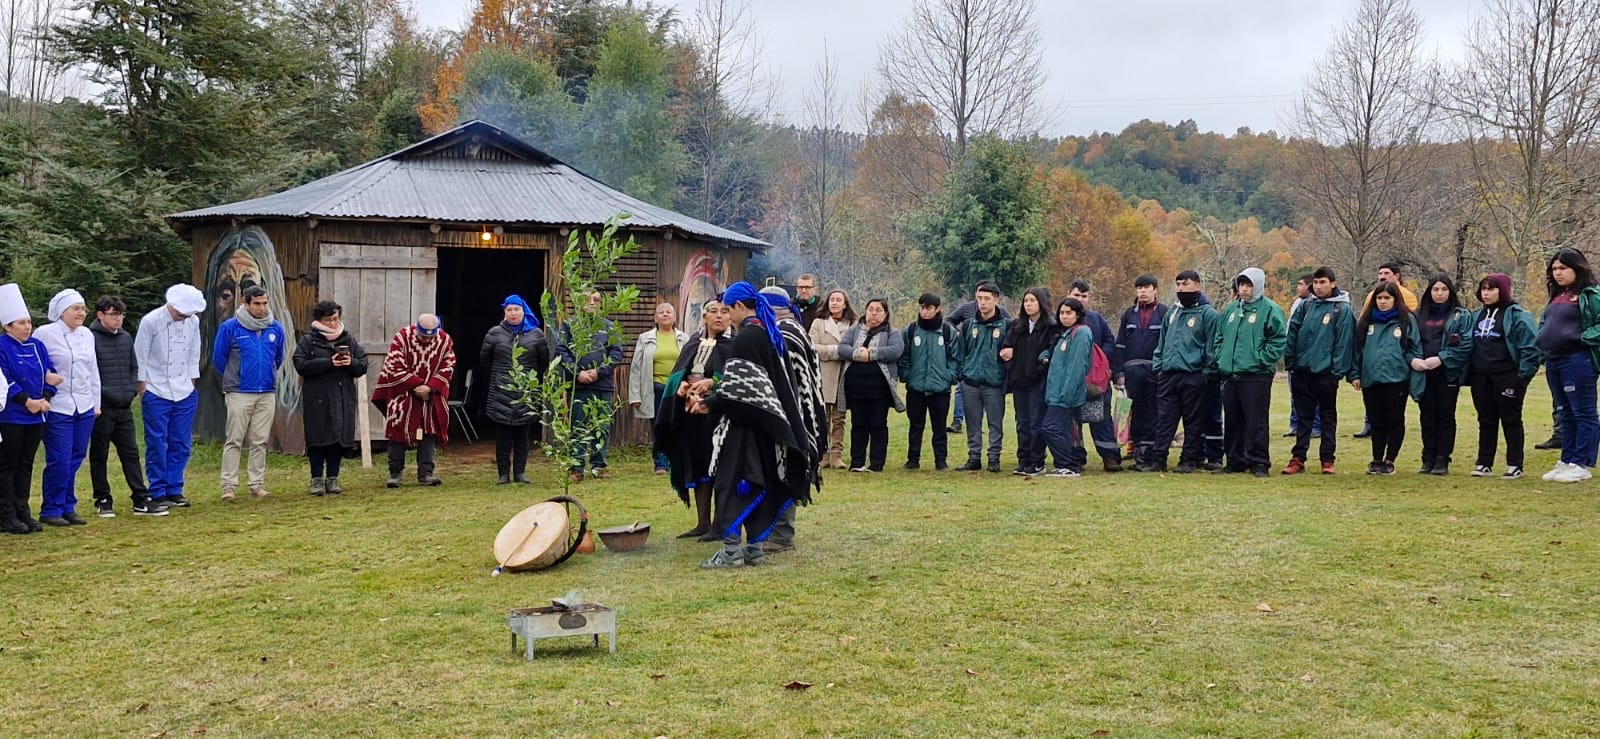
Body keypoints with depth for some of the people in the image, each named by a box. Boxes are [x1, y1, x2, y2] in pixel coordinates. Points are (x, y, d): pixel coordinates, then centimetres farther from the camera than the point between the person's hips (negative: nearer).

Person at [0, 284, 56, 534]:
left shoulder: (37, 346, 9)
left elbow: (50, 374, 9)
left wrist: (45, 398, -7)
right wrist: (27, 401, -19)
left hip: (36, 417, 6)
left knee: (25, 466, 11)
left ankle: (22, 512, 18)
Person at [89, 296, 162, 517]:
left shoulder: (126, 338, 12)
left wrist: (132, 389, 5)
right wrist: (100, 393, -16)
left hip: (124, 407, 6)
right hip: (101, 408, -6)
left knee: (131, 453, 6)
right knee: (99, 456, 6)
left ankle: (141, 500, 8)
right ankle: (103, 501, 14)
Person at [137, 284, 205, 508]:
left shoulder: (193, 322, 4)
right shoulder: (151, 321, -10)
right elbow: (140, 358, -5)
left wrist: (192, 385, 11)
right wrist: (142, 390, -5)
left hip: (185, 393, 5)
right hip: (157, 394, -4)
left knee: (181, 444, 6)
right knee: (157, 444, -1)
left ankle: (174, 490, 14)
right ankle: (157, 493, 5)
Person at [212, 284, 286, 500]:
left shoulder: (275, 328, 6)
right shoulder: (230, 328, -5)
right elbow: (218, 358, 5)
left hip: (267, 393, 3)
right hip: (239, 393, -3)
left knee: (260, 442, 8)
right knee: (234, 441, -2)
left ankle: (257, 484, 13)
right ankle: (229, 485, 2)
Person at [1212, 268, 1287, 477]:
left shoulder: (1270, 310, -5)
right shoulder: (1231, 309, 15)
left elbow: (1279, 339, -10)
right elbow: (1219, 337, 22)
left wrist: (1262, 360, -14)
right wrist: (1220, 358, 9)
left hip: (1256, 375, -7)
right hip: (1230, 374, 7)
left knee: (1256, 422, -5)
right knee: (1233, 422, 11)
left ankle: (1259, 462, 1)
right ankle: (1235, 461, 19)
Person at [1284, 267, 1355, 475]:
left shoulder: (1343, 309, -4)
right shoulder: (1305, 306, 8)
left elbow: (1344, 342, -9)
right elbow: (1292, 335, 8)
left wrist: (1338, 370, -13)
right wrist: (1290, 362, 1)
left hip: (1326, 372, -4)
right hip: (1302, 370, 4)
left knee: (1328, 416, 6)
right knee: (1303, 417, 9)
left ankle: (1327, 460, 11)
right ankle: (1298, 458, 12)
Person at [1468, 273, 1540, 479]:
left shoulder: (1517, 315, -6)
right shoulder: (1477, 315, 16)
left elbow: (1529, 346, -11)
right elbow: (1470, 344, 20)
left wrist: (1524, 374, -17)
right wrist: (1468, 372, 11)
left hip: (1507, 376, -6)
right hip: (1480, 376, 6)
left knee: (1511, 419, 1)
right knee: (1486, 420, 9)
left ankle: (1515, 465, 6)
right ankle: (1484, 463, 14)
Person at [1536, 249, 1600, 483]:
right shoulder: (1557, 296, 17)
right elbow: (1544, 323, 27)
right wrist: (1542, 345, 12)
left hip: (1577, 362, -9)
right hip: (1553, 362, 9)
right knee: (1566, 415, 14)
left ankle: (1581, 465, 1)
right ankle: (1566, 461, 20)